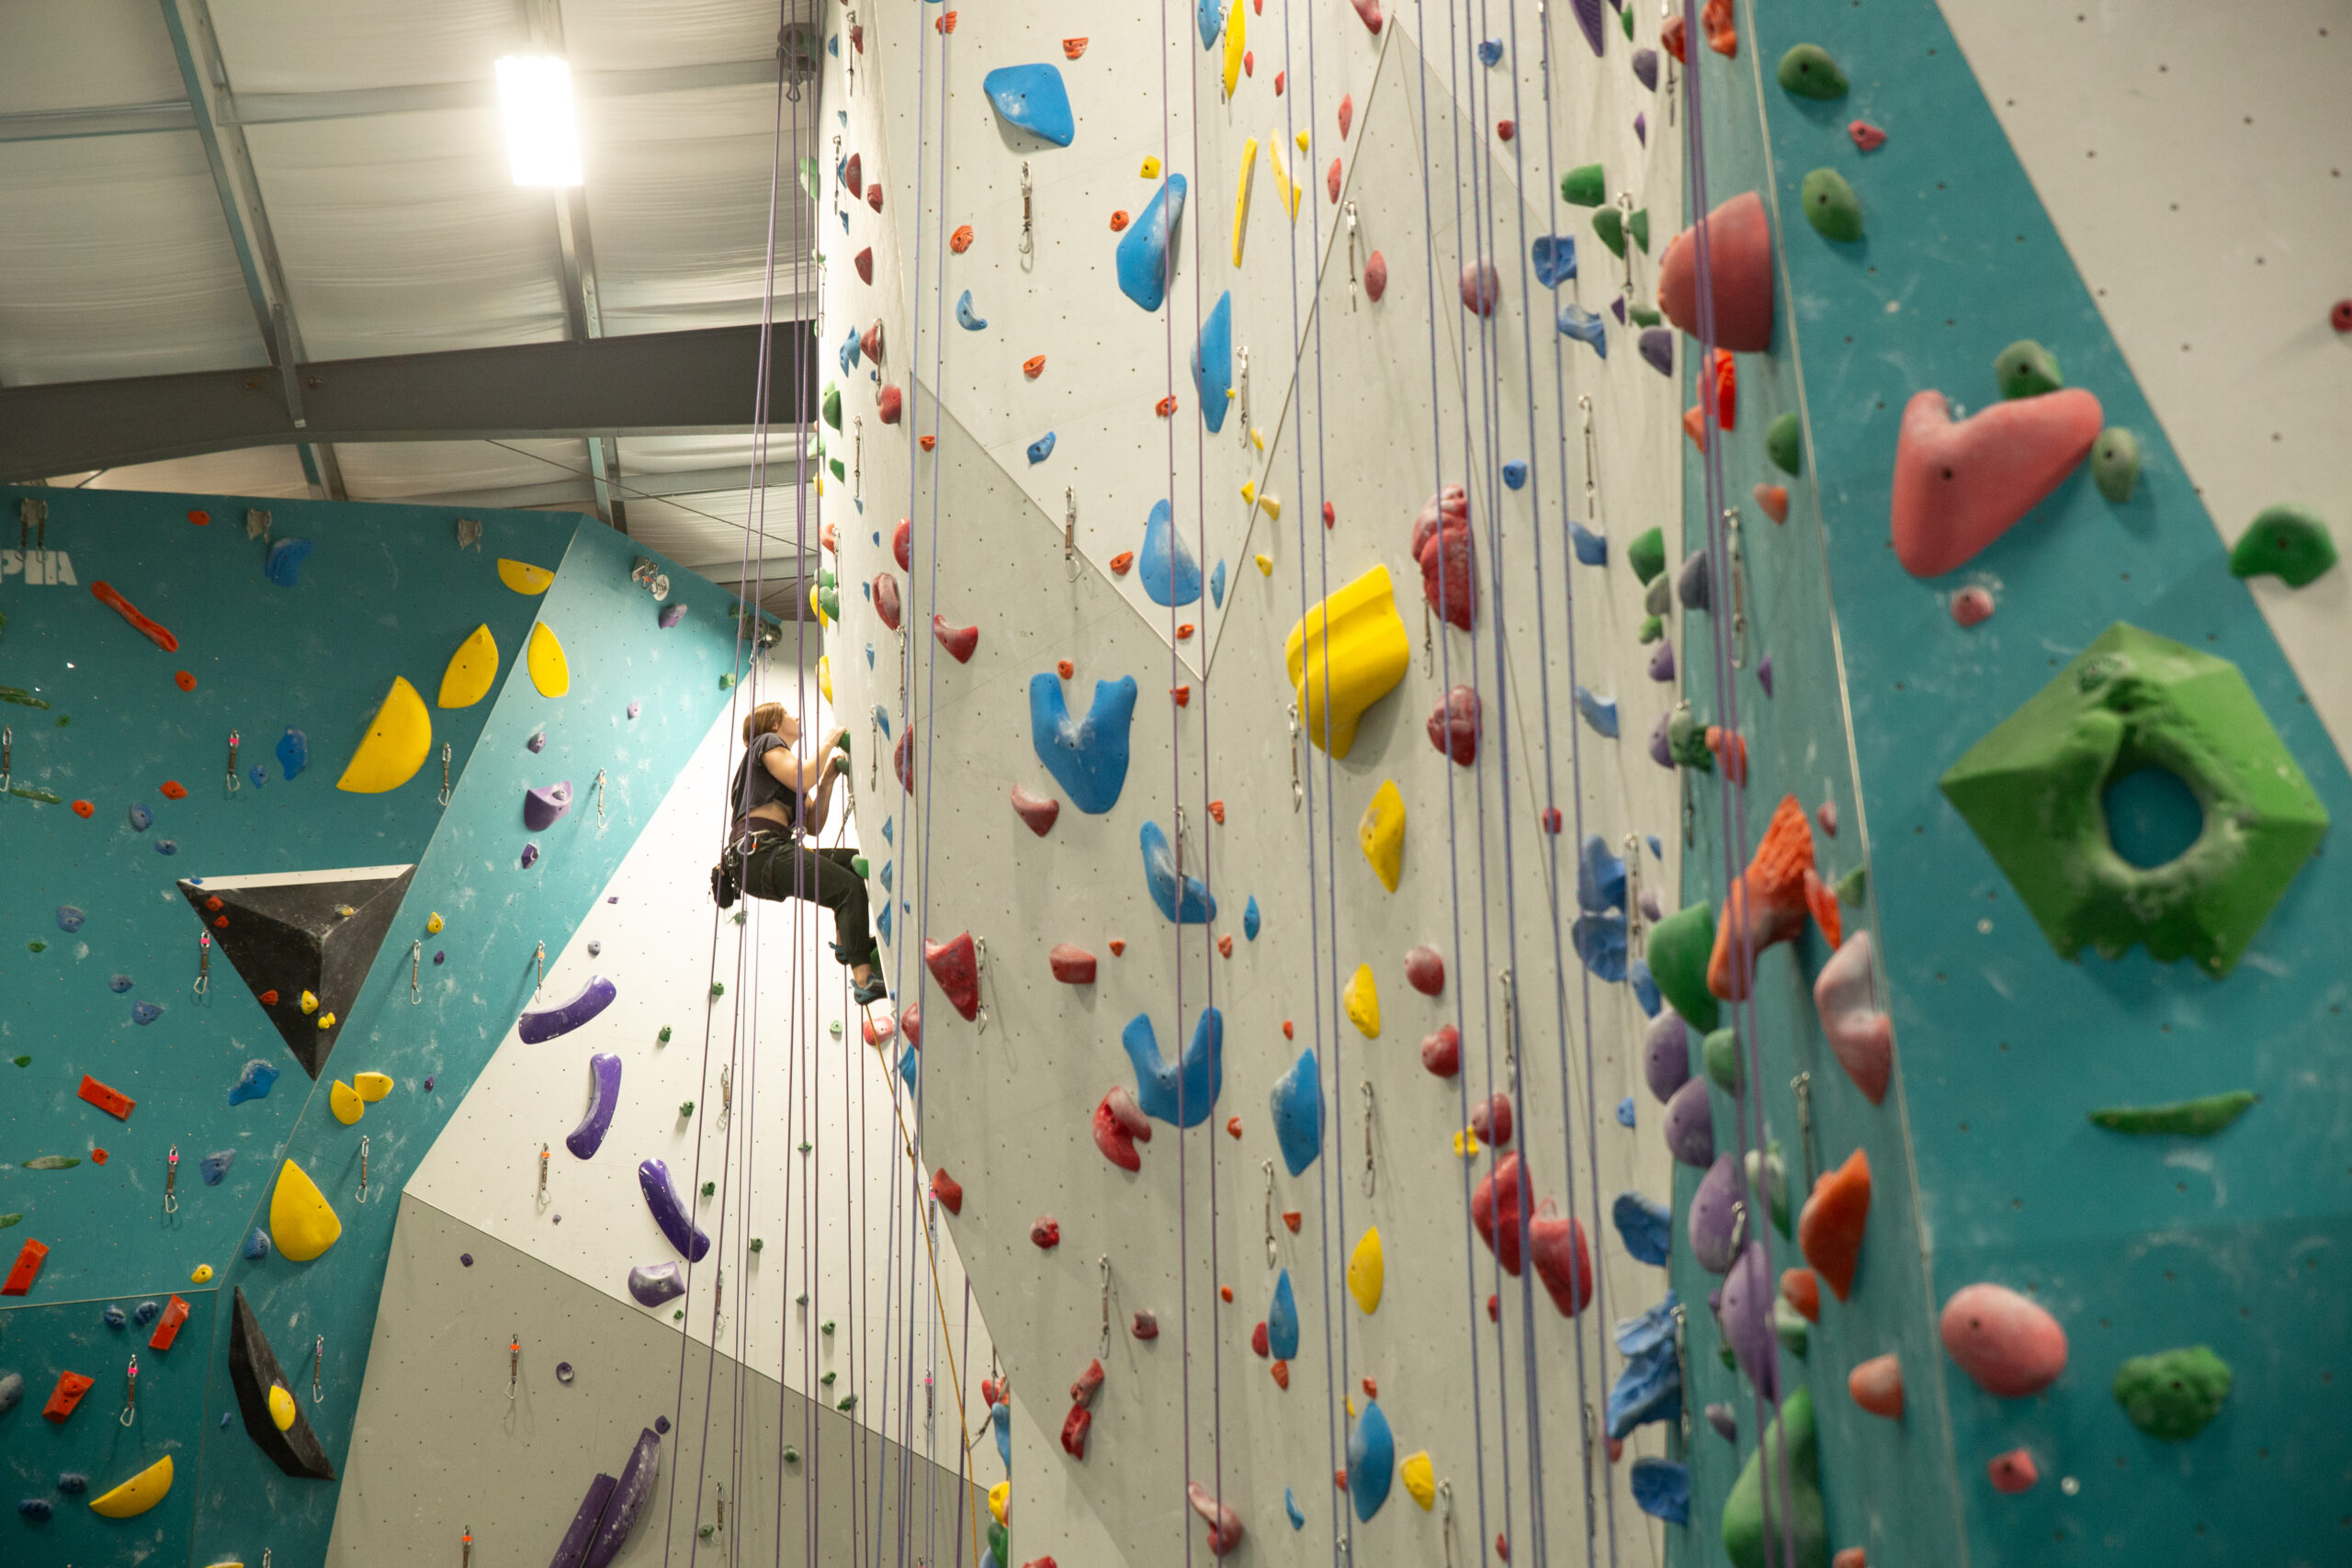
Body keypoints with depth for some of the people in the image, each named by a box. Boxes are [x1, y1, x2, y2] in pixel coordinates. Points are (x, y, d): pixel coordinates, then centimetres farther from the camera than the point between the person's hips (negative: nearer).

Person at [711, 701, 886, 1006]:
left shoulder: (788, 771, 34)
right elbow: (803, 781, -10)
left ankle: (845, 939, 2)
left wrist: (828, 778, 17)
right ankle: (863, 979, -30)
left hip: (775, 854, 9)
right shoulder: (767, 742, 9)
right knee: (850, 887, -21)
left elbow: (814, 826, 24)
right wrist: (828, 744, 4)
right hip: (758, 850, -9)